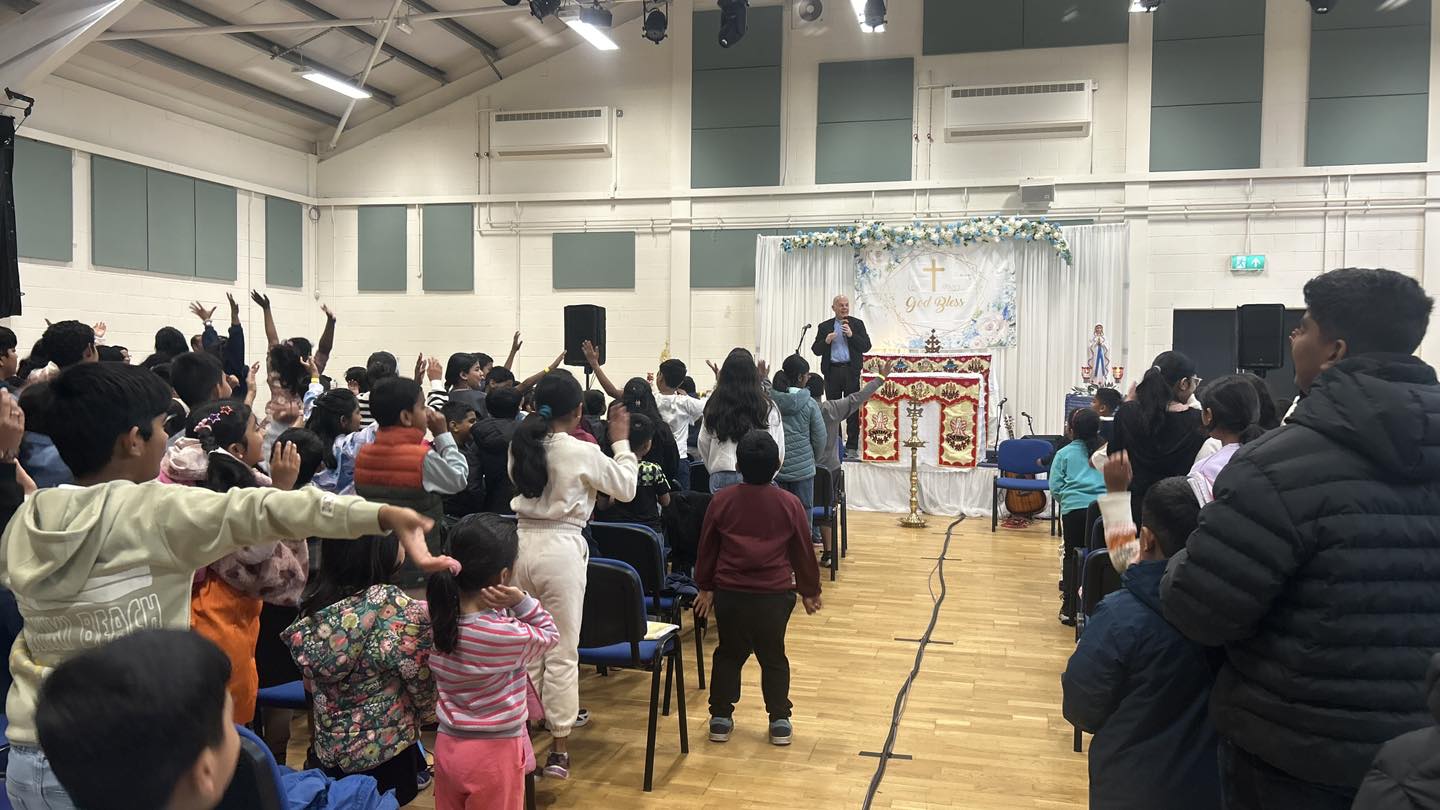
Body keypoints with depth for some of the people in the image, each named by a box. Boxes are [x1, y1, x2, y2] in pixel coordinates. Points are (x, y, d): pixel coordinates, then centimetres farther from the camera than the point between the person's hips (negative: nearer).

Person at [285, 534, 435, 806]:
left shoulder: (313, 603, -6)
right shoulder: (396, 608, -24)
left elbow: (311, 680, 6)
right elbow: (422, 683, -15)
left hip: (326, 751, 5)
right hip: (385, 755, -5)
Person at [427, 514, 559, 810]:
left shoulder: (440, 617, -10)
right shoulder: (509, 636, -25)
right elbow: (550, 635, -7)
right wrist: (521, 601, -18)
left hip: (448, 746, 5)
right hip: (494, 753, -5)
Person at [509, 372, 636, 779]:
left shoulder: (519, 447, 4)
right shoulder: (582, 452, -11)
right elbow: (626, 488, 0)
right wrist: (621, 441, 9)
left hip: (523, 544, 5)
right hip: (561, 549, -5)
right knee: (562, 653, 5)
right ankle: (560, 748, 12)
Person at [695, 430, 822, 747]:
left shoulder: (721, 500, -3)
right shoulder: (789, 503, -5)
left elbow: (707, 548, 6)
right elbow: (803, 552, 4)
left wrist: (705, 587, 19)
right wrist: (810, 591, 17)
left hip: (729, 593, 1)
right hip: (774, 594, -1)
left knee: (729, 654, 16)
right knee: (773, 657, 14)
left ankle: (721, 718, 20)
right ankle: (779, 721, 18)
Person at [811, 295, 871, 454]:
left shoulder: (857, 324, 7)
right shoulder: (824, 326, 10)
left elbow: (866, 346, -1)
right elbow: (816, 350, 6)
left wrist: (851, 335, -13)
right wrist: (826, 341, -13)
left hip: (851, 371, -2)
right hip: (832, 372, 2)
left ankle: (852, 445, 2)